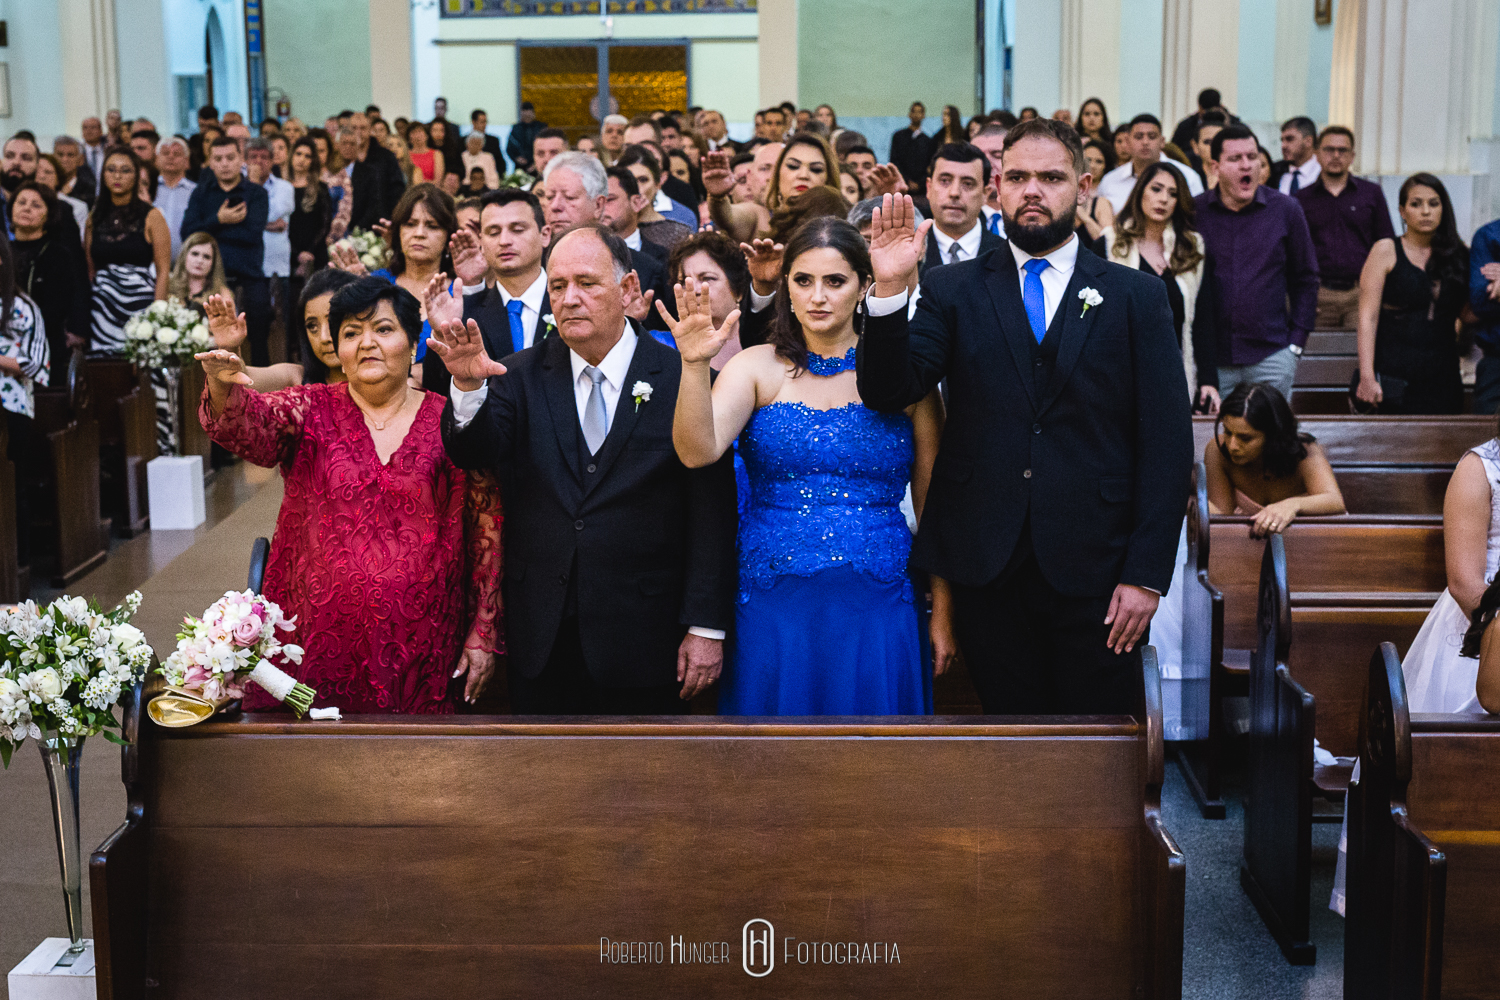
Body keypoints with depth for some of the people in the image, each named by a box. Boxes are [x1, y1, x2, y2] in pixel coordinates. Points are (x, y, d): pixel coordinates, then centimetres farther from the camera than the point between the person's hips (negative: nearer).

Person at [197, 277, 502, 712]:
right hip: (315, 640, 0)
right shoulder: (311, 411, 5)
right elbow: (248, 423, -16)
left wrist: (483, 634, 2)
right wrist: (224, 386, -38)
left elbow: (487, 532, 4)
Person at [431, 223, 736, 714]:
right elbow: (473, 453, -10)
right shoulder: (523, 375, 5)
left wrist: (707, 627, -8)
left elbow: (712, 514, -5)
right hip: (539, 639, 3)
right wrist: (468, 387, -30)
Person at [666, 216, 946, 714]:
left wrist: (942, 613, 3)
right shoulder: (758, 367, 1)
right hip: (773, 611, 0)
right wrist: (695, 364, -30)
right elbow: (698, 452, -16)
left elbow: (933, 503, 4)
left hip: (875, 614, 0)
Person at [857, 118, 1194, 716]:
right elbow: (888, 392, -5)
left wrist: (1147, 574, -7)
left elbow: (1167, 440, 0)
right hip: (984, 569, 1)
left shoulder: (1136, 297, 4)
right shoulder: (954, 290, 7)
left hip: (1093, 570, -1)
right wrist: (889, 288, -20)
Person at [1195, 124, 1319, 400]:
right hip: (1210, 358, 0)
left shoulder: (1286, 210, 5)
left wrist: (1296, 343, 5)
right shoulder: (1194, 212, 1)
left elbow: (1305, 279, 11)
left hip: (1271, 356, 1)